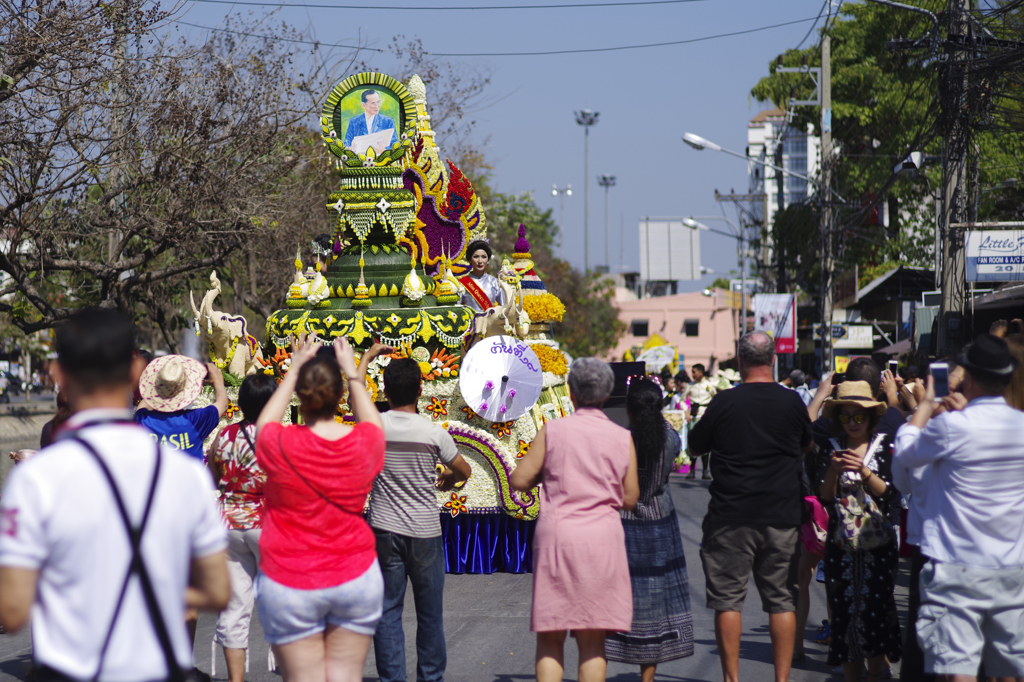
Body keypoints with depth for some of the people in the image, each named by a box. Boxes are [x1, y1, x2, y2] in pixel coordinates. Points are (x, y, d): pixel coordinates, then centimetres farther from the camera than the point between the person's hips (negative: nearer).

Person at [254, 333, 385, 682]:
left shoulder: (281, 445, -13)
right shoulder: (364, 443, -7)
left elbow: (264, 423, 13)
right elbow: (372, 421, 20)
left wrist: (294, 369, 18)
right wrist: (352, 372, 28)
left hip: (289, 585, -2)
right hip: (356, 579, 2)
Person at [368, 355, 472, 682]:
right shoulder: (433, 433, -9)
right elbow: (463, 471, 4)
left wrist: (363, 363, 26)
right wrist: (445, 481, 25)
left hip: (384, 531, 1)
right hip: (425, 532, -1)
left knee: (387, 610, 5)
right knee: (429, 612, 10)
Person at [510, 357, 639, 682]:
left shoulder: (552, 430, 0)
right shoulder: (622, 438, 4)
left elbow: (518, 480, -3)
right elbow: (629, 498, 6)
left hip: (556, 533, -1)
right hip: (602, 537, 1)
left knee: (550, 636, 6)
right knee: (593, 639, 7)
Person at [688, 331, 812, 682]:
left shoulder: (724, 402, -7)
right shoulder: (791, 402, -1)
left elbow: (696, 443, 7)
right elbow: (806, 445, 16)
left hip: (732, 516, -2)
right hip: (782, 516, 2)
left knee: (727, 599, 5)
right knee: (782, 600, 8)